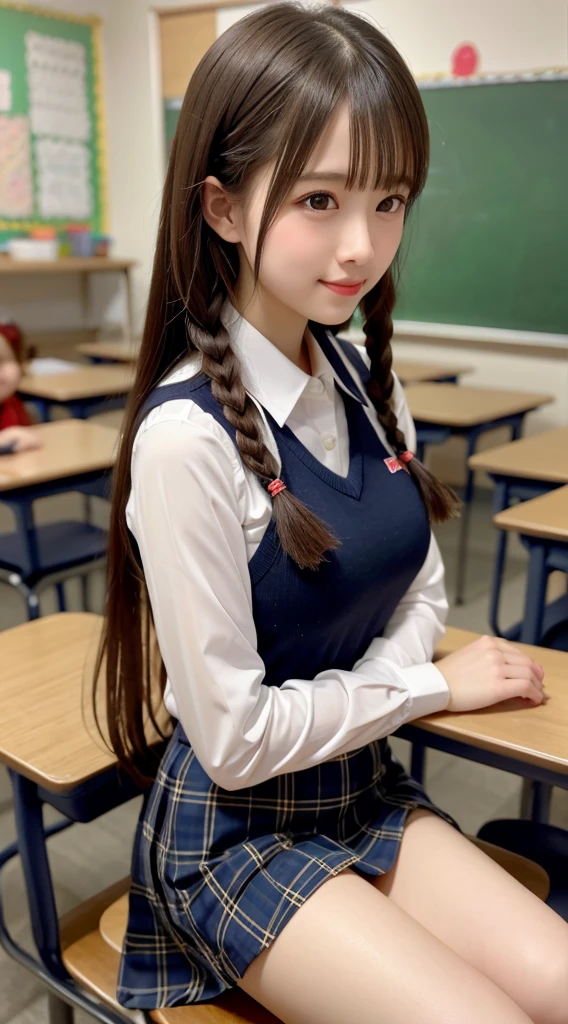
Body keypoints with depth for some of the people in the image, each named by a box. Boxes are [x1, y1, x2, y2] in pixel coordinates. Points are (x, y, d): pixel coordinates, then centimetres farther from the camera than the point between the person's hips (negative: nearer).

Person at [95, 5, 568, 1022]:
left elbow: (420, 593, 7)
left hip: (365, 785, 6)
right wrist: (434, 683, -10)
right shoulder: (188, 435, -25)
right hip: (232, 830, -5)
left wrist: (361, 694, -13)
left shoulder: (368, 385, -3)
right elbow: (234, 738, -21)